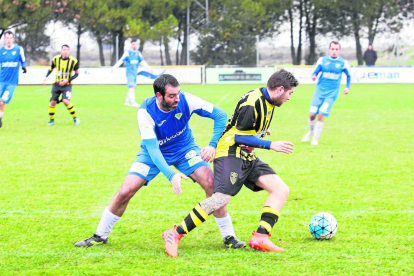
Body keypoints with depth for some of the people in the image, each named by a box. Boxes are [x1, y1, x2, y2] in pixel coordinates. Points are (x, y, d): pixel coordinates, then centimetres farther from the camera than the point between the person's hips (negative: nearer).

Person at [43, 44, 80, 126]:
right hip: (56, 84, 3)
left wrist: (67, 80, -14)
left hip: (67, 85, -3)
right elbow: (51, 68, 14)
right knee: (52, 102, -5)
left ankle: (75, 118, -6)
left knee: (66, 101, -23)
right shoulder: (56, 59, -4)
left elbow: (76, 73, -1)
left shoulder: (73, 61, -10)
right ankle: (51, 120, 17)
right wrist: (46, 77, -2)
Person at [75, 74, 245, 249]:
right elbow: (152, 148, -32)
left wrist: (213, 145, -34)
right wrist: (170, 175, -47)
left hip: (185, 149, 1)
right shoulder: (146, 111, -30)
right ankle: (100, 236, 11)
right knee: (125, 192, -12)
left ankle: (228, 237, -7)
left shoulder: (185, 100, -26)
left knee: (211, 183, -22)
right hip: (154, 152, -1)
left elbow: (220, 115, -20)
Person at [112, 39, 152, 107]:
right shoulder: (128, 53, -6)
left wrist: (149, 68, 7)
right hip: (129, 73, -6)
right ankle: (133, 102, -21)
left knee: (132, 88, 10)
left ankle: (126, 102, 20)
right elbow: (121, 60, -6)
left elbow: (142, 62, 13)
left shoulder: (138, 53, 9)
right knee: (131, 87, -16)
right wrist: (114, 67, -11)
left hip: (135, 73, 6)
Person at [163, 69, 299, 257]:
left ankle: (260, 238, -9)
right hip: (230, 153, -10)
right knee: (221, 199, -25)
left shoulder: (268, 101, 10)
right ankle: (175, 235, -17)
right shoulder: (252, 102, -19)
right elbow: (240, 136, -19)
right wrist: (271, 145, -19)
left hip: (248, 157, 10)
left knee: (281, 190, -3)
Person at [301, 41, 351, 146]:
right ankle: (311, 132, 30)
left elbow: (348, 75, 15)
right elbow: (316, 71, 7)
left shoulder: (343, 63, 1)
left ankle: (315, 139, 1)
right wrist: (314, 76, -16)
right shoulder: (322, 60, 2)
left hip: (331, 94, -2)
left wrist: (347, 87, 4)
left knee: (321, 115, -14)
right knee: (312, 115, -2)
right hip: (319, 91, 2)